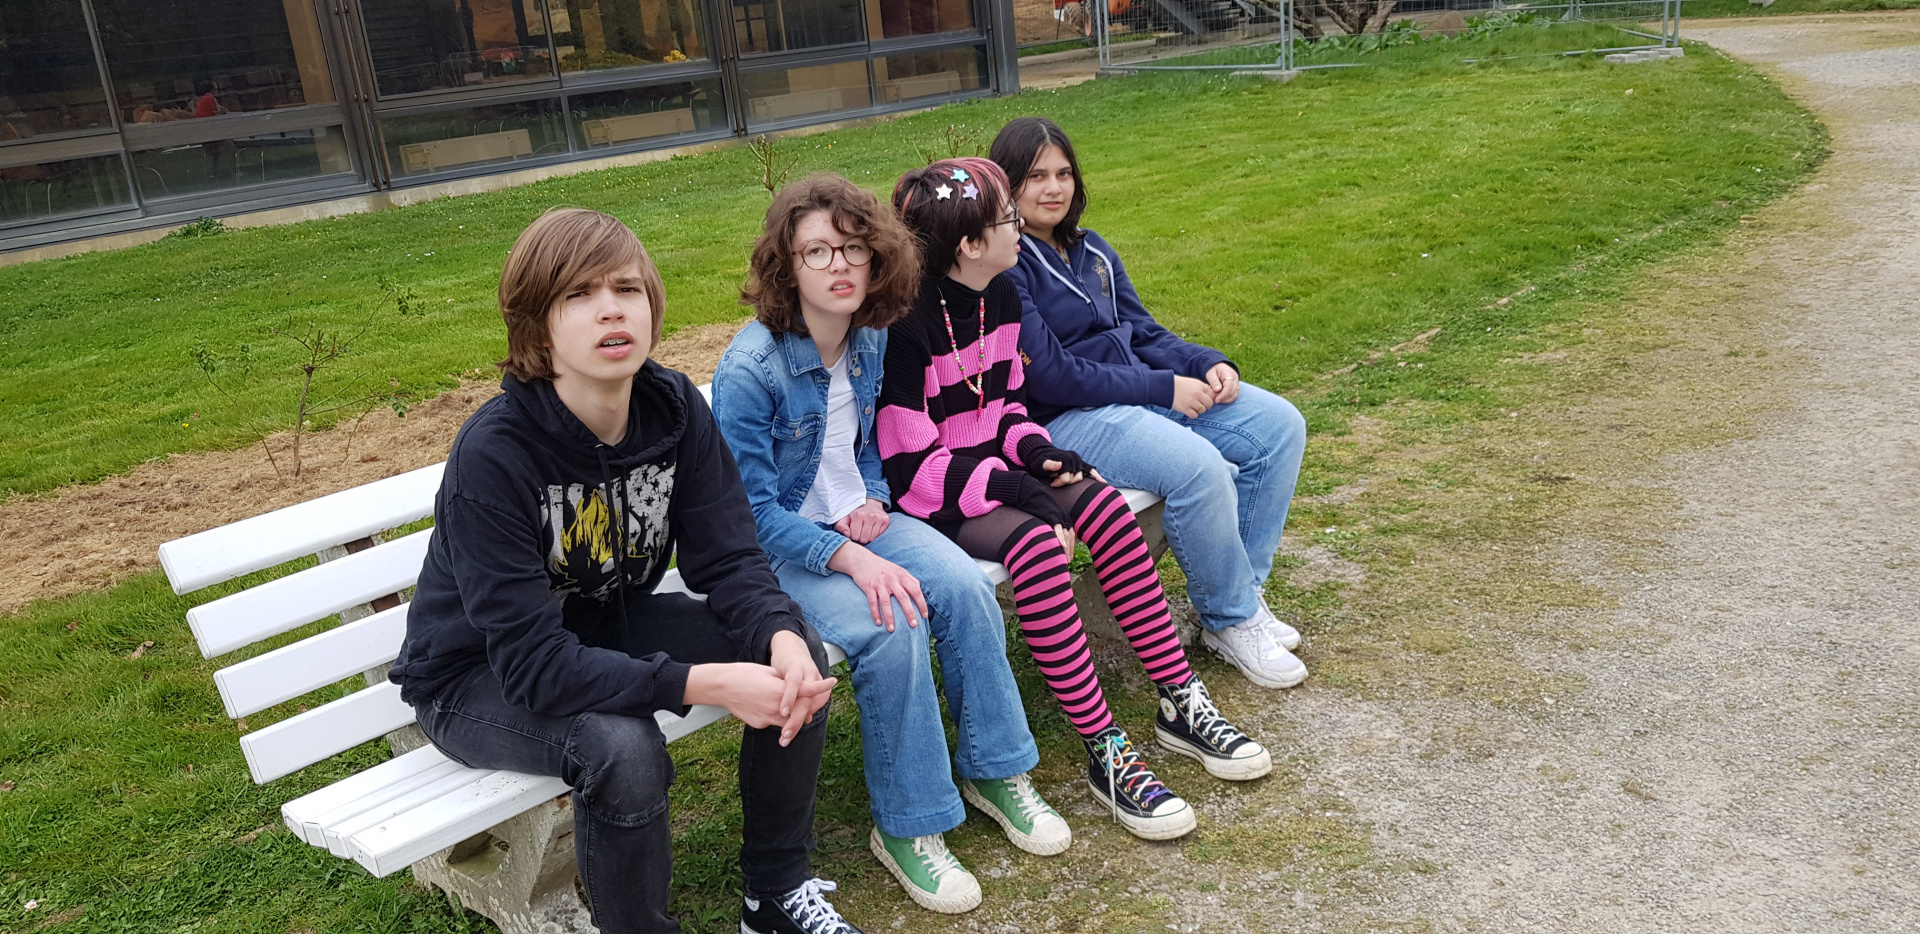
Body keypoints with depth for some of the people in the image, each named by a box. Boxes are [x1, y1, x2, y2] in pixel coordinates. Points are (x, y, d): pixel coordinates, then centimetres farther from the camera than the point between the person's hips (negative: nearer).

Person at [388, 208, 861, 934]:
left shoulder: (674, 407, -13)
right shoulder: (493, 454, -29)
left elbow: (726, 559, -11)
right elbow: (531, 662, -32)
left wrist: (781, 637, -33)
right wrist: (707, 684, -39)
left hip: (610, 623, 6)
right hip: (479, 677, -5)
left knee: (800, 659, -13)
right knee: (619, 745, -35)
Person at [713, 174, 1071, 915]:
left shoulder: (870, 339, -1)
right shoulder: (750, 369, -21)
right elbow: (752, 511, -20)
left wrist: (871, 499, -4)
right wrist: (852, 560, -31)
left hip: (858, 522, 6)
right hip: (780, 546, -6)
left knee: (966, 588, -19)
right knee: (889, 632, -29)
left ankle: (994, 770, 1)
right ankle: (907, 828, -10)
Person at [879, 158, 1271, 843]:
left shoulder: (1001, 296, 5)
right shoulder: (906, 324, -20)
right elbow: (910, 463, -21)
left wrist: (1035, 452, -5)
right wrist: (1021, 491, -25)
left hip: (993, 465, 7)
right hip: (929, 496, -7)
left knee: (1107, 510, -17)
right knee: (1036, 544, -33)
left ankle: (1180, 705, -8)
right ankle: (1105, 753, -25)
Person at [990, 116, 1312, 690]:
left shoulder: (1093, 252, 15)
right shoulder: (1003, 268, -12)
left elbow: (1145, 334, 16)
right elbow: (1049, 377, -19)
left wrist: (1208, 364, -5)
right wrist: (1164, 389, -17)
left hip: (1143, 392, 9)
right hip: (1066, 421, -9)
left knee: (1279, 425, -3)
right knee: (1199, 466, -32)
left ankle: (1243, 589, 3)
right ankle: (1230, 620, -8)